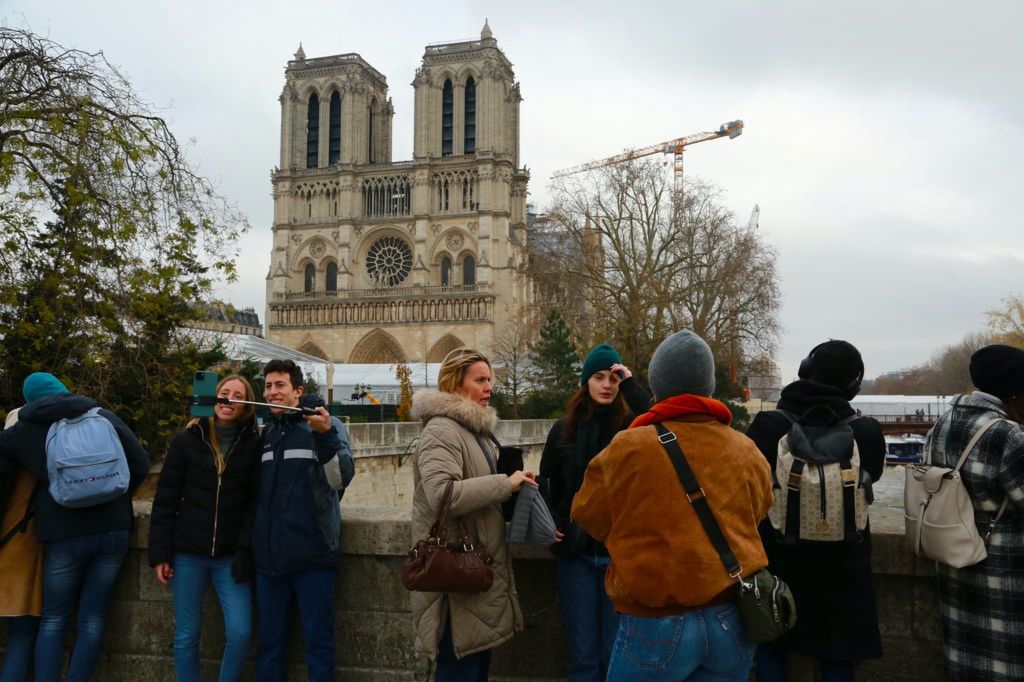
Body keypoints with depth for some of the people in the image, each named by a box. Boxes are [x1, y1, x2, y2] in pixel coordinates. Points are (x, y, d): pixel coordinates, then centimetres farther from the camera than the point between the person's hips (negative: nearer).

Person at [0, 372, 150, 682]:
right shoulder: (105, 417, 5)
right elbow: (141, 465, 3)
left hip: (63, 535, -1)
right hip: (113, 529, 1)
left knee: (54, 620, 13)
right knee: (92, 619, 9)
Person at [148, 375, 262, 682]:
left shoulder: (254, 445, -2)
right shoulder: (186, 441, -1)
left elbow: (256, 504, -2)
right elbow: (165, 501, 0)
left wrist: (246, 550, -9)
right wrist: (159, 553, -3)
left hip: (230, 557, 0)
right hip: (188, 554, 0)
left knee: (240, 633, -5)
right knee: (186, 636, 8)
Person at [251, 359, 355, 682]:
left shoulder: (327, 424, -4)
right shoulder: (266, 433, 11)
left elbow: (341, 479, -17)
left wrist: (326, 435, -30)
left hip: (312, 554, -5)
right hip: (269, 555, 5)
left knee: (318, 640, 3)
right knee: (269, 641, 14)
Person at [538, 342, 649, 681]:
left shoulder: (631, 425, -1)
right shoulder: (564, 429, 6)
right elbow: (546, 482, 12)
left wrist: (631, 385, -20)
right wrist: (552, 523, -3)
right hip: (575, 551, 2)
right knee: (583, 653, 10)